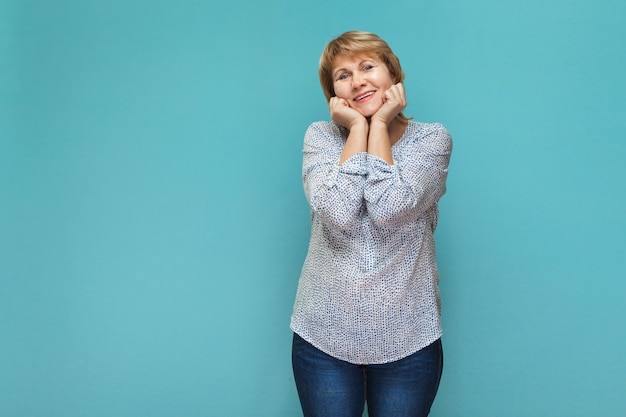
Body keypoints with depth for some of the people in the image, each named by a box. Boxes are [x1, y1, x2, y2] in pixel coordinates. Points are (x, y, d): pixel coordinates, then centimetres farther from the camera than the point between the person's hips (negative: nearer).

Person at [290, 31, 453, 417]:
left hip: (408, 338, 0)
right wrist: (358, 127, -10)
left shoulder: (432, 138, -3)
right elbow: (338, 214, -18)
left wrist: (378, 125, -11)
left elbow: (389, 211, -19)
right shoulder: (320, 136, 0)